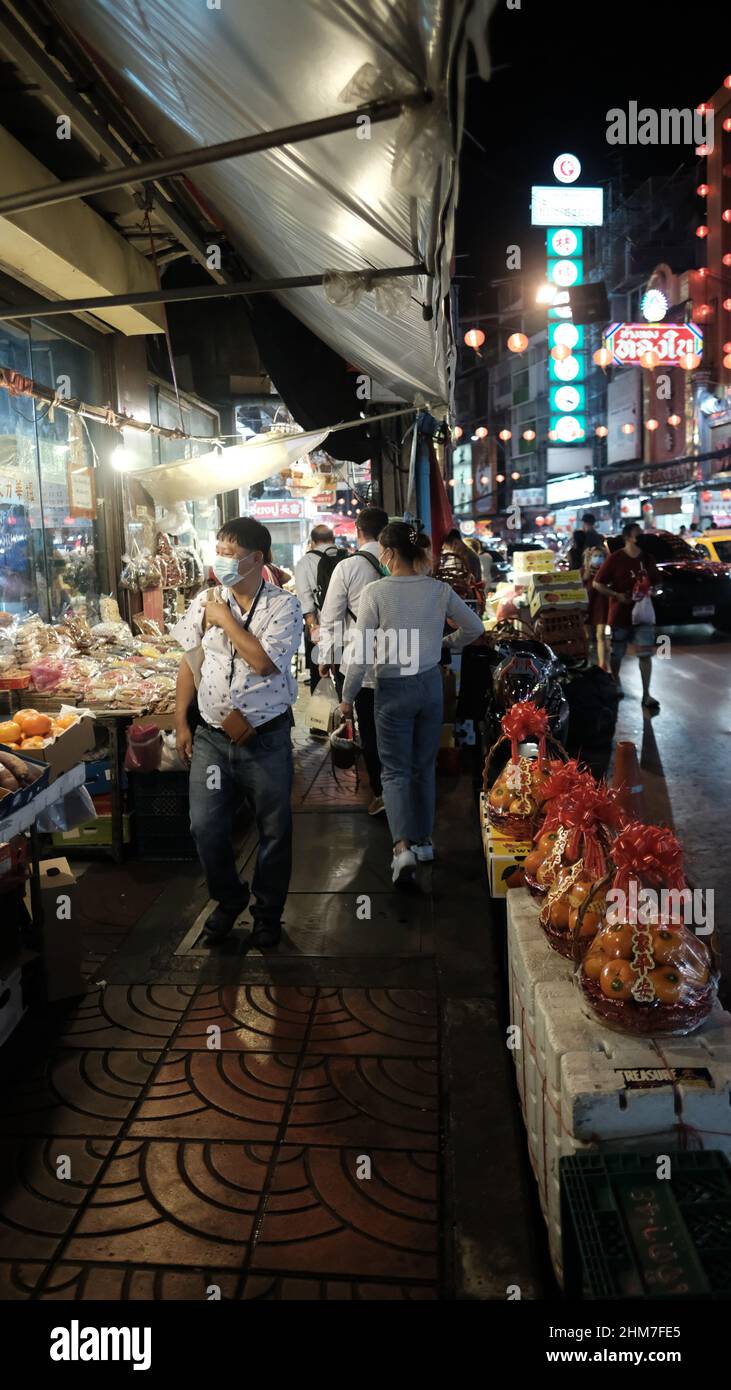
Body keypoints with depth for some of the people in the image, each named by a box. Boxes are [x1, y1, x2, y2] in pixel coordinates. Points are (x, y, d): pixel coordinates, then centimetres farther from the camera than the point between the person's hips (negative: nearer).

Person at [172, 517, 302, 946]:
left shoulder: (284, 606, -8)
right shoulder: (205, 601, 5)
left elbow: (264, 662, -22)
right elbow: (190, 662, 10)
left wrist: (226, 620, -13)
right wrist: (181, 722, 7)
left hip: (267, 738, -3)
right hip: (211, 736, 3)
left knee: (274, 830, 9)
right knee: (206, 826, 4)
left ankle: (268, 912, 30)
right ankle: (229, 898, 31)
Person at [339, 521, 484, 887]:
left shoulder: (375, 592, -14)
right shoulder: (439, 590, -3)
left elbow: (361, 653, -13)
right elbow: (475, 628, 9)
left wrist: (347, 697, -2)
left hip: (393, 690, -4)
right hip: (430, 684, 4)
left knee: (395, 771, 5)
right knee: (424, 767, 17)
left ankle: (402, 846, -12)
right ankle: (423, 841, 27)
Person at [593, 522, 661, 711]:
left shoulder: (647, 559, 5)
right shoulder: (615, 559, -9)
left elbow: (656, 582, 17)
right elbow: (597, 584, -7)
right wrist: (617, 595, -18)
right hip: (620, 614, -3)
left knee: (645, 653, -6)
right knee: (617, 654, 11)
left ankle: (646, 695, -4)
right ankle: (615, 684, 36)